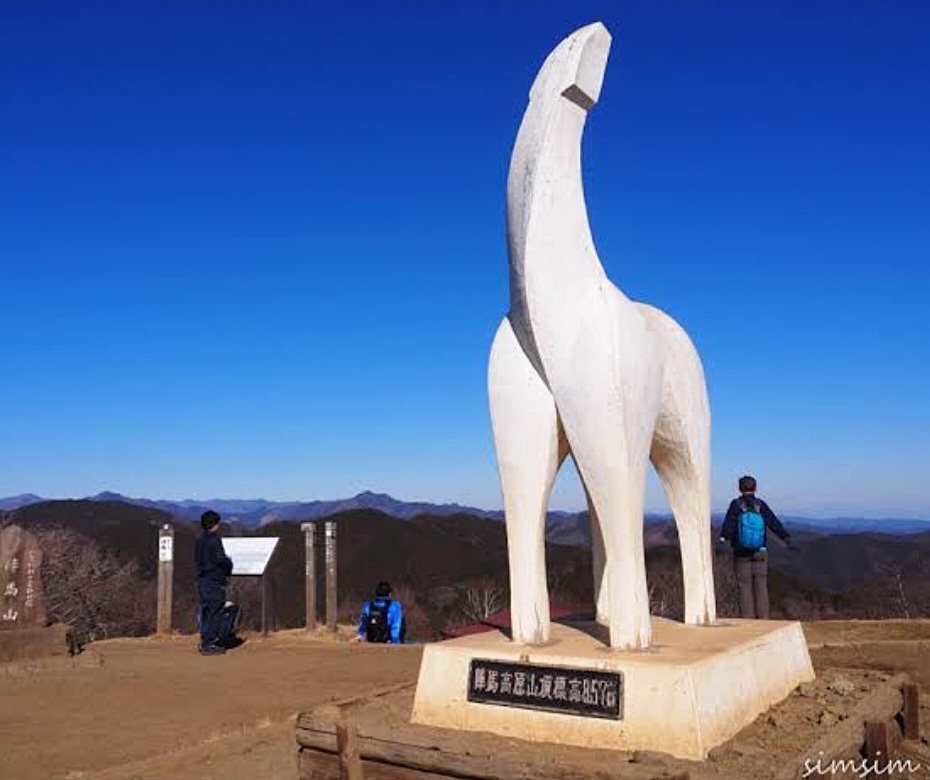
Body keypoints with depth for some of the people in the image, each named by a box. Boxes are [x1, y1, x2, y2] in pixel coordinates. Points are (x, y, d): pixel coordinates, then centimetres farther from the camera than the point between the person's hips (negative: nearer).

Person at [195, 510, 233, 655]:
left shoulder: (200, 540, 11)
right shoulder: (214, 539, -15)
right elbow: (220, 559, -20)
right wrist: (229, 562, 1)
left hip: (202, 579, 9)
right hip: (214, 580, -9)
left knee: (206, 612, 15)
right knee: (214, 612, -4)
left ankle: (205, 642, 21)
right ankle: (209, 645, -2)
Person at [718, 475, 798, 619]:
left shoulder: (736, 505, -8)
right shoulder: (761, 505, -3)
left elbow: (728, 524, -20)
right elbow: (775, 523, -6)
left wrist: (722, 540, -28)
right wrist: (788, 541, -5)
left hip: (741, 553, -2)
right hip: (760, 553, 2)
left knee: (745, 587, 3)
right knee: (761, 587, 7)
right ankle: (763, 619, 5)